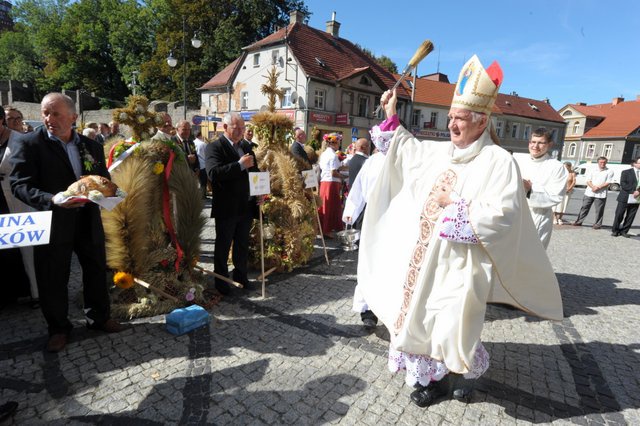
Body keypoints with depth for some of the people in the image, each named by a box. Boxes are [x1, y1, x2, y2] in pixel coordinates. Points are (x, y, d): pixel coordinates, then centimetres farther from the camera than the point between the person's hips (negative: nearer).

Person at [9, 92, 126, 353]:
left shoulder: (92, 146, 7)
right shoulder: (29, 143, -5)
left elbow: (104, 180, 11)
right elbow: (19, 185, -12)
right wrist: (52, 200, -29)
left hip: (88, 221, 3)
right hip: (52, 222, -3)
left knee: (96, 270, 14)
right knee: (53, 278, 9)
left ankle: (99, 317, 34)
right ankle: (58, 328, 29)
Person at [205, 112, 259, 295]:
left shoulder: (246, 146, 13)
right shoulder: (214, 147, -9)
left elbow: (253, 170, 21)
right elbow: (213, 173, -24)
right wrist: (240, 164, -25)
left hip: (246, 206, 6)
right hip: (226, 208, -6)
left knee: (242, 245, 16)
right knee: (223, 246, 7)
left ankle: (241, 276, 31)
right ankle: (221, 281, 20)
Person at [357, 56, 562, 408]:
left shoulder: (498, 161, -12)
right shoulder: (438, 152, 8)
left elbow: (501, 214, -20)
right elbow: (405, 150, 23)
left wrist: (454, 205, -17)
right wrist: (391, 116, 14)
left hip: (461, 263, -6)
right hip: (424, 258, 7)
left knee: (454, 324, 4)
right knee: (420, 317, 14)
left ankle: (462, 373, 36)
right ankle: (429, 375, 35)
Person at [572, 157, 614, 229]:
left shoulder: (609, 171, 5)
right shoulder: (593, 170, 13)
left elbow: (607, 182, -4)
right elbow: (588, 181, 6)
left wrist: (598, 187, -16)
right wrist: (593, 187, -12)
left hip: (601, 194, -2)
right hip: (589, 193, 3)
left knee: (599, 210, -1)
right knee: (584, 207, 5)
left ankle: (597, 224, 8)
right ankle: (579, 221, 11)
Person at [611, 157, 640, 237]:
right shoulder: (626, 172, 2)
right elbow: (623, 184, -8)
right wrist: (633, 191, -15)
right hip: (625, 198, -4)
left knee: (630, 216, 5)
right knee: (619, 215, 0)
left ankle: (624, 231, 15)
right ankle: (615, 230, 9)